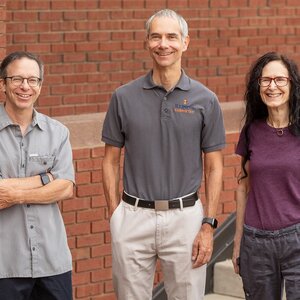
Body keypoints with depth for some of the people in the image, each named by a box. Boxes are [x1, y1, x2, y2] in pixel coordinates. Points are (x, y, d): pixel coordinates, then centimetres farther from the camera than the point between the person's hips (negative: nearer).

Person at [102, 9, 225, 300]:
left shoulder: (205, 100, 0)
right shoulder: (124, 97, 2)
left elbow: (214, 167, 3)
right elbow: (111, 161, 7)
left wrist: (208, 225, -4)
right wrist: (115, 215, -2)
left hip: (185, 216, -1)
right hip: (133, 217, 1)